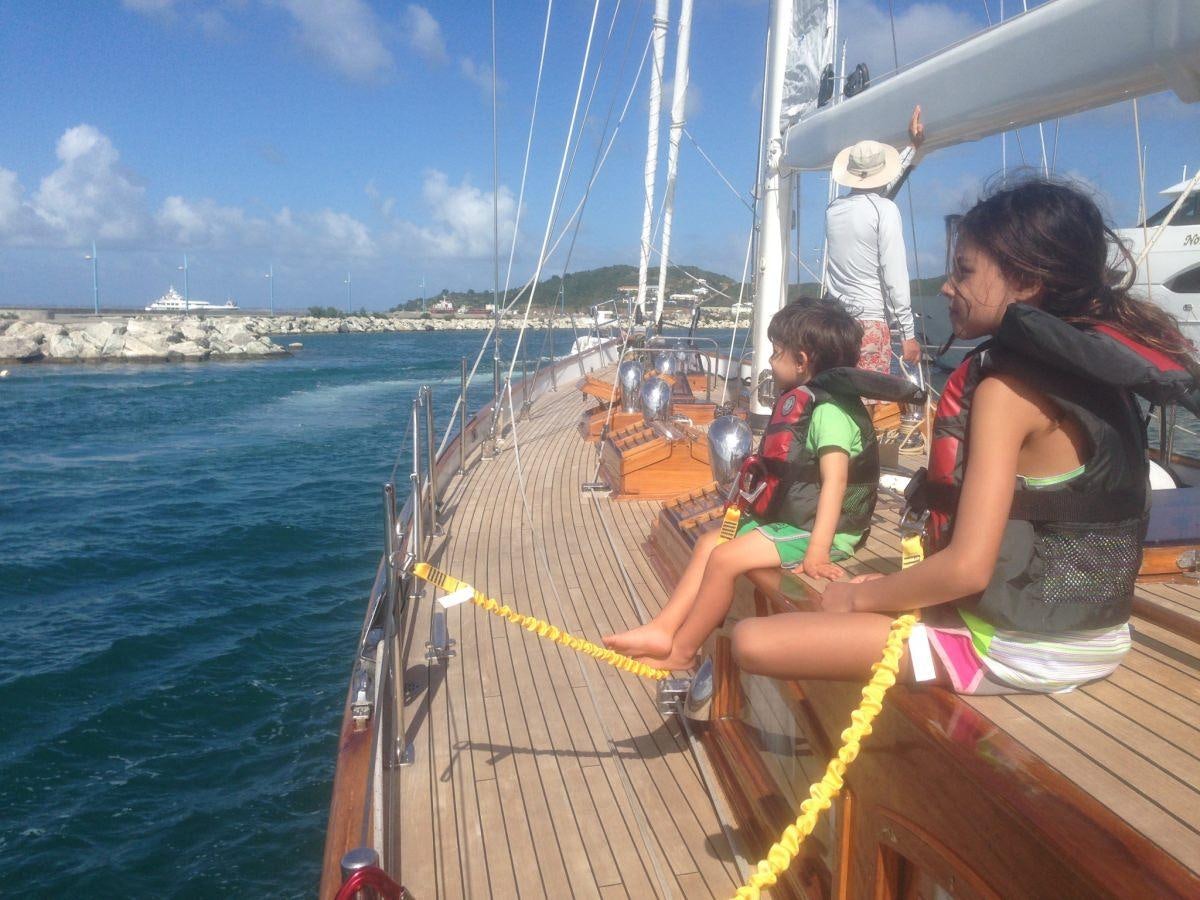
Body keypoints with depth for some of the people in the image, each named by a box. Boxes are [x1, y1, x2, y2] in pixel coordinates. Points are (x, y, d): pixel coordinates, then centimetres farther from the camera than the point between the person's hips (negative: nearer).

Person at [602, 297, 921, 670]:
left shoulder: (830, 409, -20)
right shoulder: (802, 402, 12)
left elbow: (835, 481, -28)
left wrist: (816, 553, -34)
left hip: (813, 529, -11)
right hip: (785, 516, 11)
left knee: (724, 558, -18)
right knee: (709, 542, 7)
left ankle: (681, 650, -4)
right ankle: (663, 629, 4)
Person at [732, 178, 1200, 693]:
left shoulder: (1005, 389, -20)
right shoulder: (1095, 368, 4)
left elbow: (967, 568, -27)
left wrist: (860, 595, -9)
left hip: (1012, 648, -9)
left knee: (753, 640, -13)